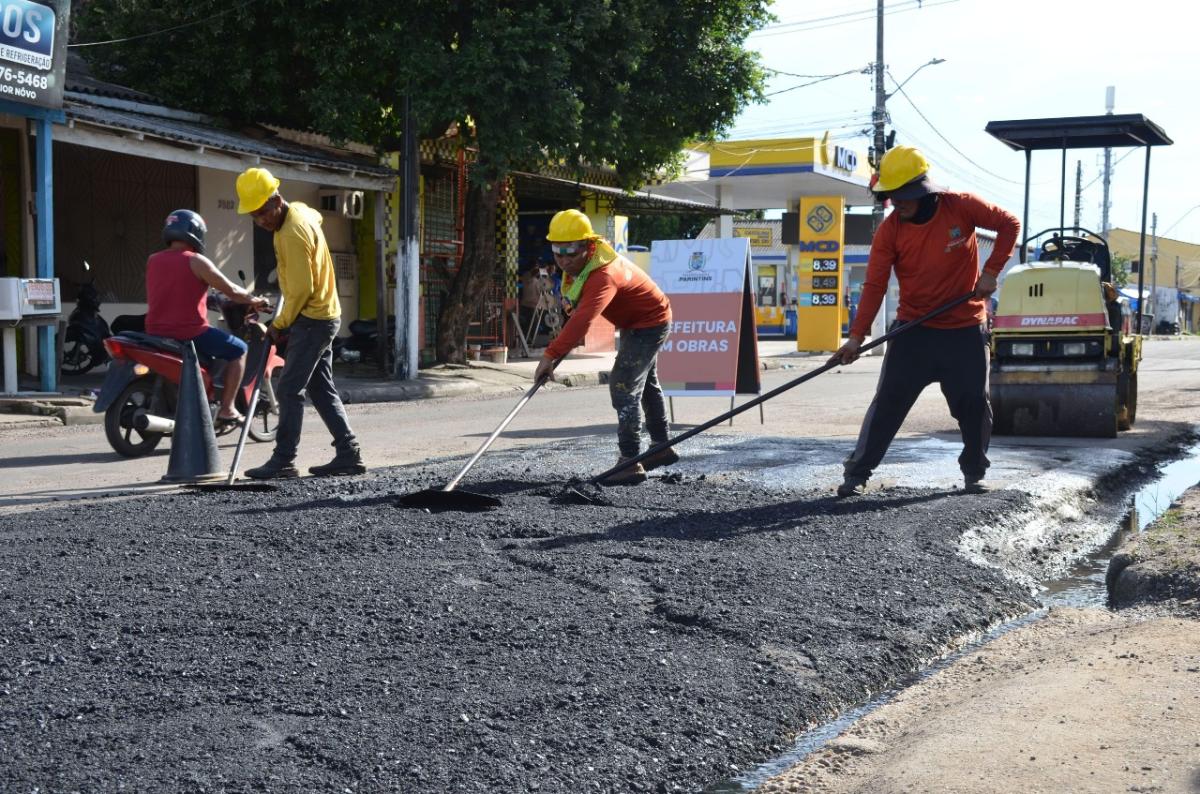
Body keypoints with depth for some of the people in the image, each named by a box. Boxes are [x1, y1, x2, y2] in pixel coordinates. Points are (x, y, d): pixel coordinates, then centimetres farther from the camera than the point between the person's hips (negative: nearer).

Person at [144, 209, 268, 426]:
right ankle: (226, 410, 7)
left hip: (155, 334, 7)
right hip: (189, 334, -6)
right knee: (238, 349, 11)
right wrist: (254, 300, 15)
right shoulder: (195, 261, -9)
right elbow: (231, 291, -4)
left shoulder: (153, 261, 9)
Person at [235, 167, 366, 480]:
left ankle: (283, 461, -4)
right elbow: (316, 217, 34)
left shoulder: (293, 233, -22)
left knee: (289, 390, -7)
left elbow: (301, 289, -22)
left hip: (311, 320, -10)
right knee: (322, 389, 12)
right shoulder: (300, 210, 7)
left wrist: (280, 323, -9)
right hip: (322, 316, 10)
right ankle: (348, 454, 12)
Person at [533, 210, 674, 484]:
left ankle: (630, 463, -19)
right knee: (646, 384, 23)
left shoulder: (604, 276, -40)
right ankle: (661, 448, 39)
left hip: (649, 324, -11)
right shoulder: (577, 263, -10)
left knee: (624, 387, -20)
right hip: (635, 322, 11)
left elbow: (582, 320, -53)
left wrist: (551, 355, -60)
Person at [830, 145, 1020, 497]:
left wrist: (991, 272, -10)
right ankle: (858, 472, 2)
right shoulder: (889, 230, -9)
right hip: (913, 331, 0)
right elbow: (874, 286, -12)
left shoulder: (961, 207, -11)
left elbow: (1009, 224, -1)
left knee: (974, 405, 5)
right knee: (888, 402, -4)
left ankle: (975, 472, 25)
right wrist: (857, 335, -20)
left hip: (965, 330, 0)